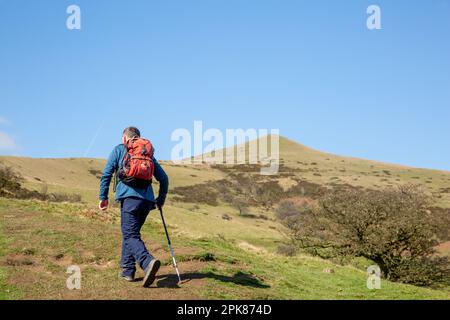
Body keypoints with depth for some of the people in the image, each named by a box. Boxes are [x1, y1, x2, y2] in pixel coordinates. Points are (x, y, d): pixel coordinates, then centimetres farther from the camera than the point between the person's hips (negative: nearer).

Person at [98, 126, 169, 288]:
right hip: (147, 200, 5)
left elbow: (106, 174, 3)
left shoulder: (119, 150, 13)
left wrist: (103, 197, 6)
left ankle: (148, 262, -38)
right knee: (130, 233, 19)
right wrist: (161, 199, 32)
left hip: (130, 197, -5)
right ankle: (127, 270, 18)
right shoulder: (148, 153, 24)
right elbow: (163, 178, 22)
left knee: (131, 235, -13)